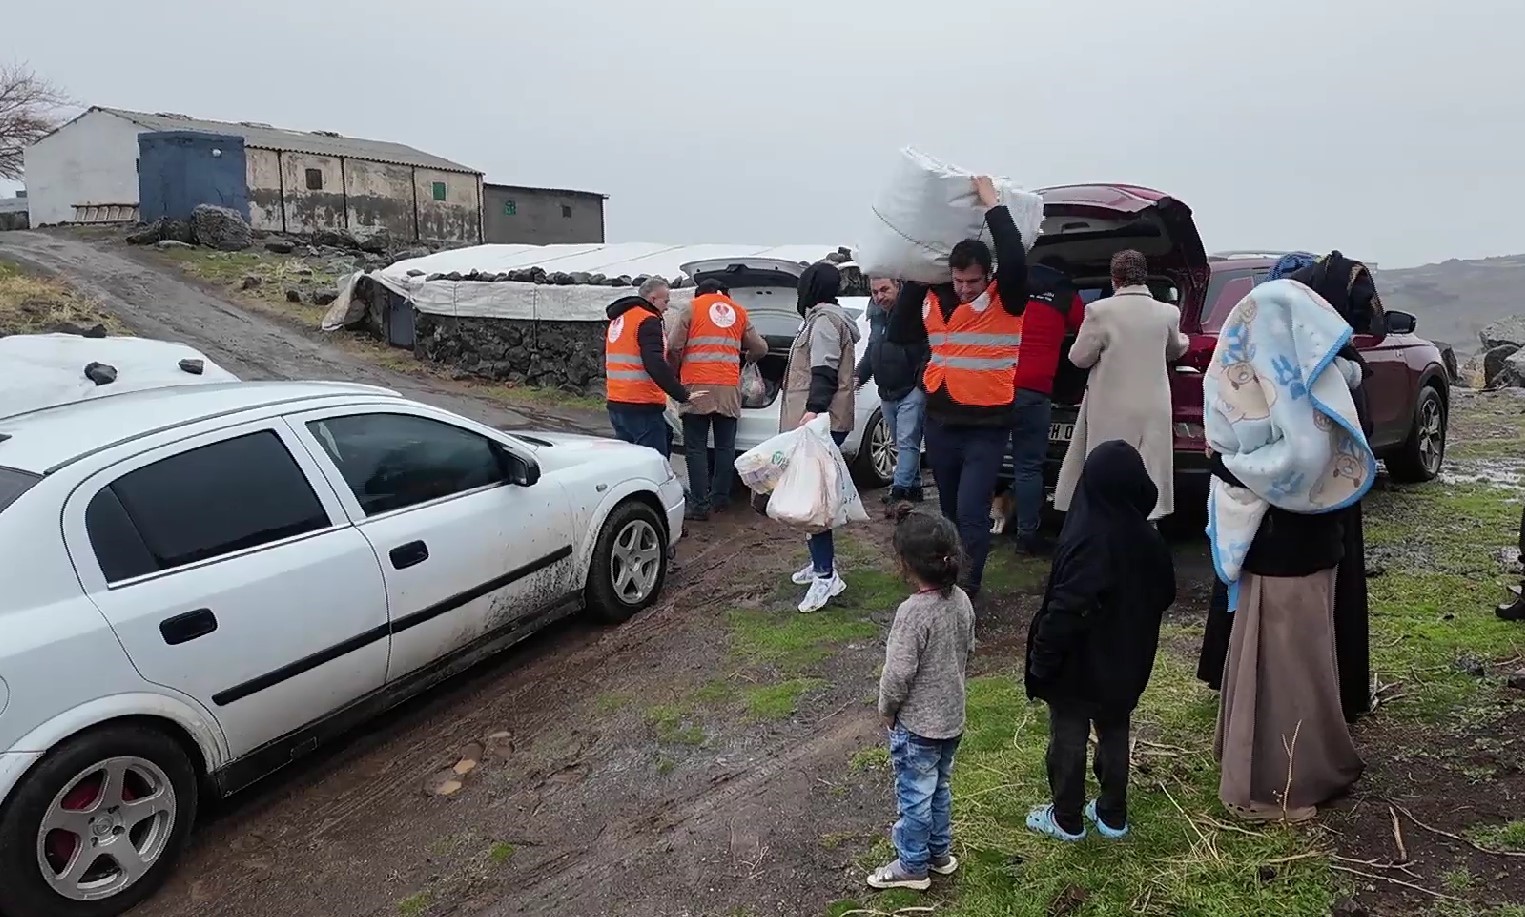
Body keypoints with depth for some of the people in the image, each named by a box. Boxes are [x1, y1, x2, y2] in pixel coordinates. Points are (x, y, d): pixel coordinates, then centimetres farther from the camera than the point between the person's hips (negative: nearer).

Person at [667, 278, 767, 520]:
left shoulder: (690, 309, 4)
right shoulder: (739, 312, 15)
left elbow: (674, 347, -4)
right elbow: (760, 348, 19)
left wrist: (675, 374, 13)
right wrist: (746, 359, 40)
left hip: (697, 386, -3)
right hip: (729, 388, 3)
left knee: (696, 448, 0)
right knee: (725, 446, 13)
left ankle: (699, 505, -4)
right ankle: (720, 499, 18)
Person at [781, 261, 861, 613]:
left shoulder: (824, 318, -9)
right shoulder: (825, 317, 22)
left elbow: (825, 371, -21)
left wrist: (813, 409, -32)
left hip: (820, 421, -11)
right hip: (818, 421, 11)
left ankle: (826, 575, -15)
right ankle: (821, 562, 22)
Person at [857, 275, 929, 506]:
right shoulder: (877, 316, 14)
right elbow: (871, 352, 24)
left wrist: (922, 379, -25)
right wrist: (859, 376, 11)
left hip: (911, 391, -8)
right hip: (887, 392, 9)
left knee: (907, 441, -11)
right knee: (901, 443, 14)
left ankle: (900, 487, -14)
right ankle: (913, 487, 22)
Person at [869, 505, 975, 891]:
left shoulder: (913, 611, -30)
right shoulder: (962, 600, -6)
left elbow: (898, 674, -25)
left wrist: (886, 710, -7)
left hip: (916, 723, -7)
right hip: (952, 717, 8)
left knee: (914, 795, 12)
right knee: (939, 787, 25)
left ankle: (913, 866, 29)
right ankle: (940, 853, 42)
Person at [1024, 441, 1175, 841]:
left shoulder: (1086, 542, -27)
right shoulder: (1148, 541, -6)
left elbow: (1065, 611, -27)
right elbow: (1163, 595, 8)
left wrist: (1041, 660, -18)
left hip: (1078, 665, -6)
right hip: (1126, 663, 6)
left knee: (1068, 737, 9)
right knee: (1115, 733, 19)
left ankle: (1067, 819, 22)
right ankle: (1113, 816, 31)